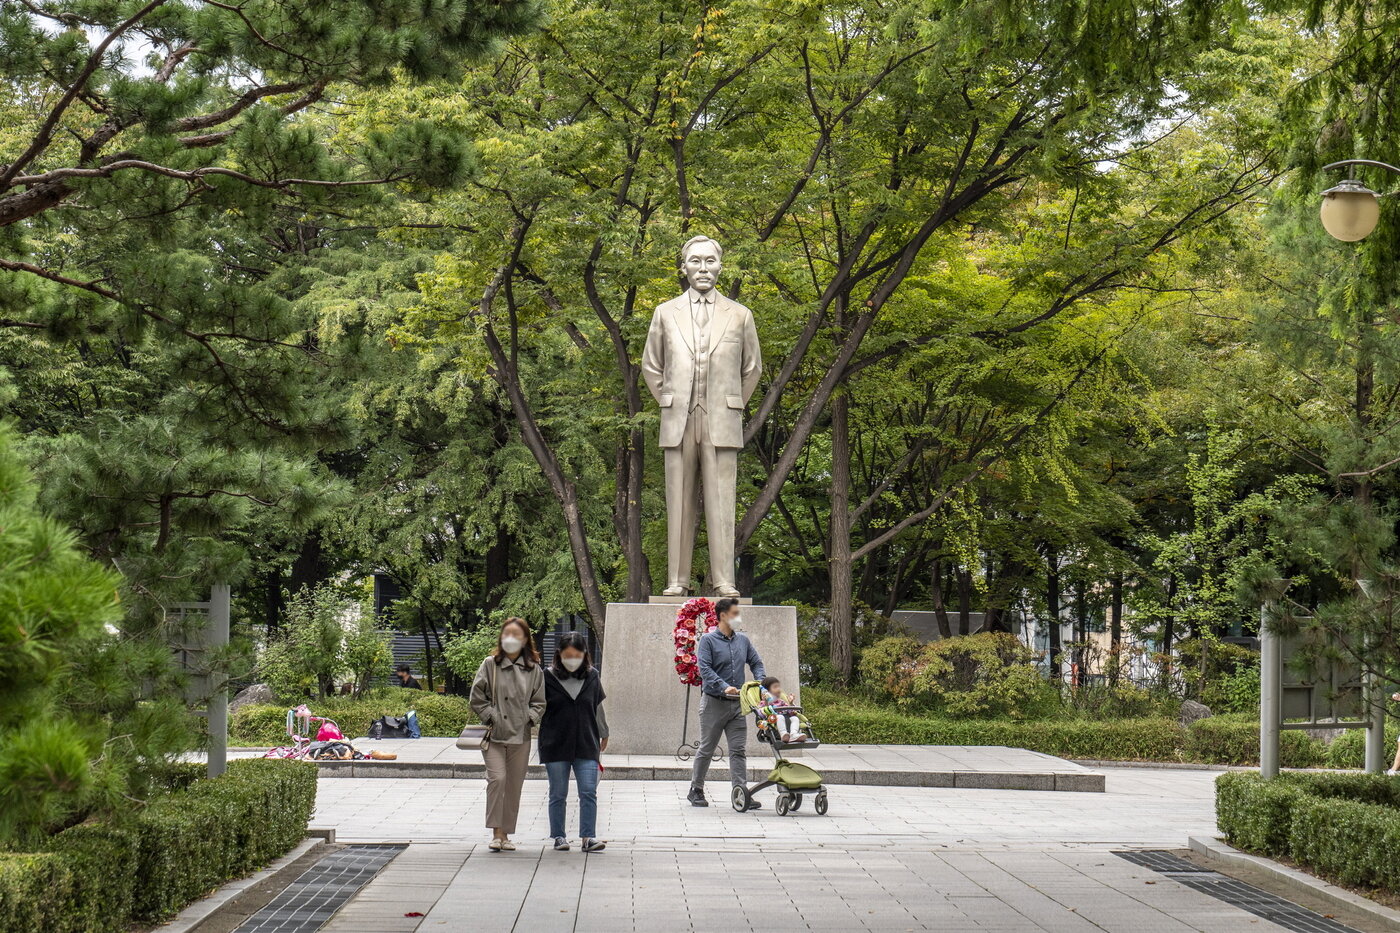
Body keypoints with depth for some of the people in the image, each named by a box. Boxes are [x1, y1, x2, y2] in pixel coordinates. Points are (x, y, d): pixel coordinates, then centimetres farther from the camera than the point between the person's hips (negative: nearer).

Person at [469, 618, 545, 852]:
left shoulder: (534, 670, 7)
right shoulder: (489, 665, 2)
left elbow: (539, 701, 11)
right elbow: (477, 697, 2)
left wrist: (528, 718, -4)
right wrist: (491, 717, -6)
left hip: (520, 736, 2)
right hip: (494, 735, -2)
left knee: (514, 786, 5)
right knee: (497, 779, -16)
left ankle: (506, 834, 14)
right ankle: (496, 832, -10)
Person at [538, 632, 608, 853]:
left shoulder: (592, 676, 4)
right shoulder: (548, 677, -3)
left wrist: (603, 735, 25)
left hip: (586, 745, 1)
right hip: (556, 745, -1)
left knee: (589, 793, -5)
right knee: (558, 794, 6)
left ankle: (588, 837, -2)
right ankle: (558, 837, 15)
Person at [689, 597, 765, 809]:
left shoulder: (743, 640, 11)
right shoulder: (708, 640, -5)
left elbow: (756, 662, 18)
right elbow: (705, 669, -15)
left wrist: (760, 682, -2)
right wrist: (724, 687, -27)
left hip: (737, 703, 4)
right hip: (714, 702, -4)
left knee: (739, 750, -2)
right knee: (706, 749, 5)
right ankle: (696, 790, 18)